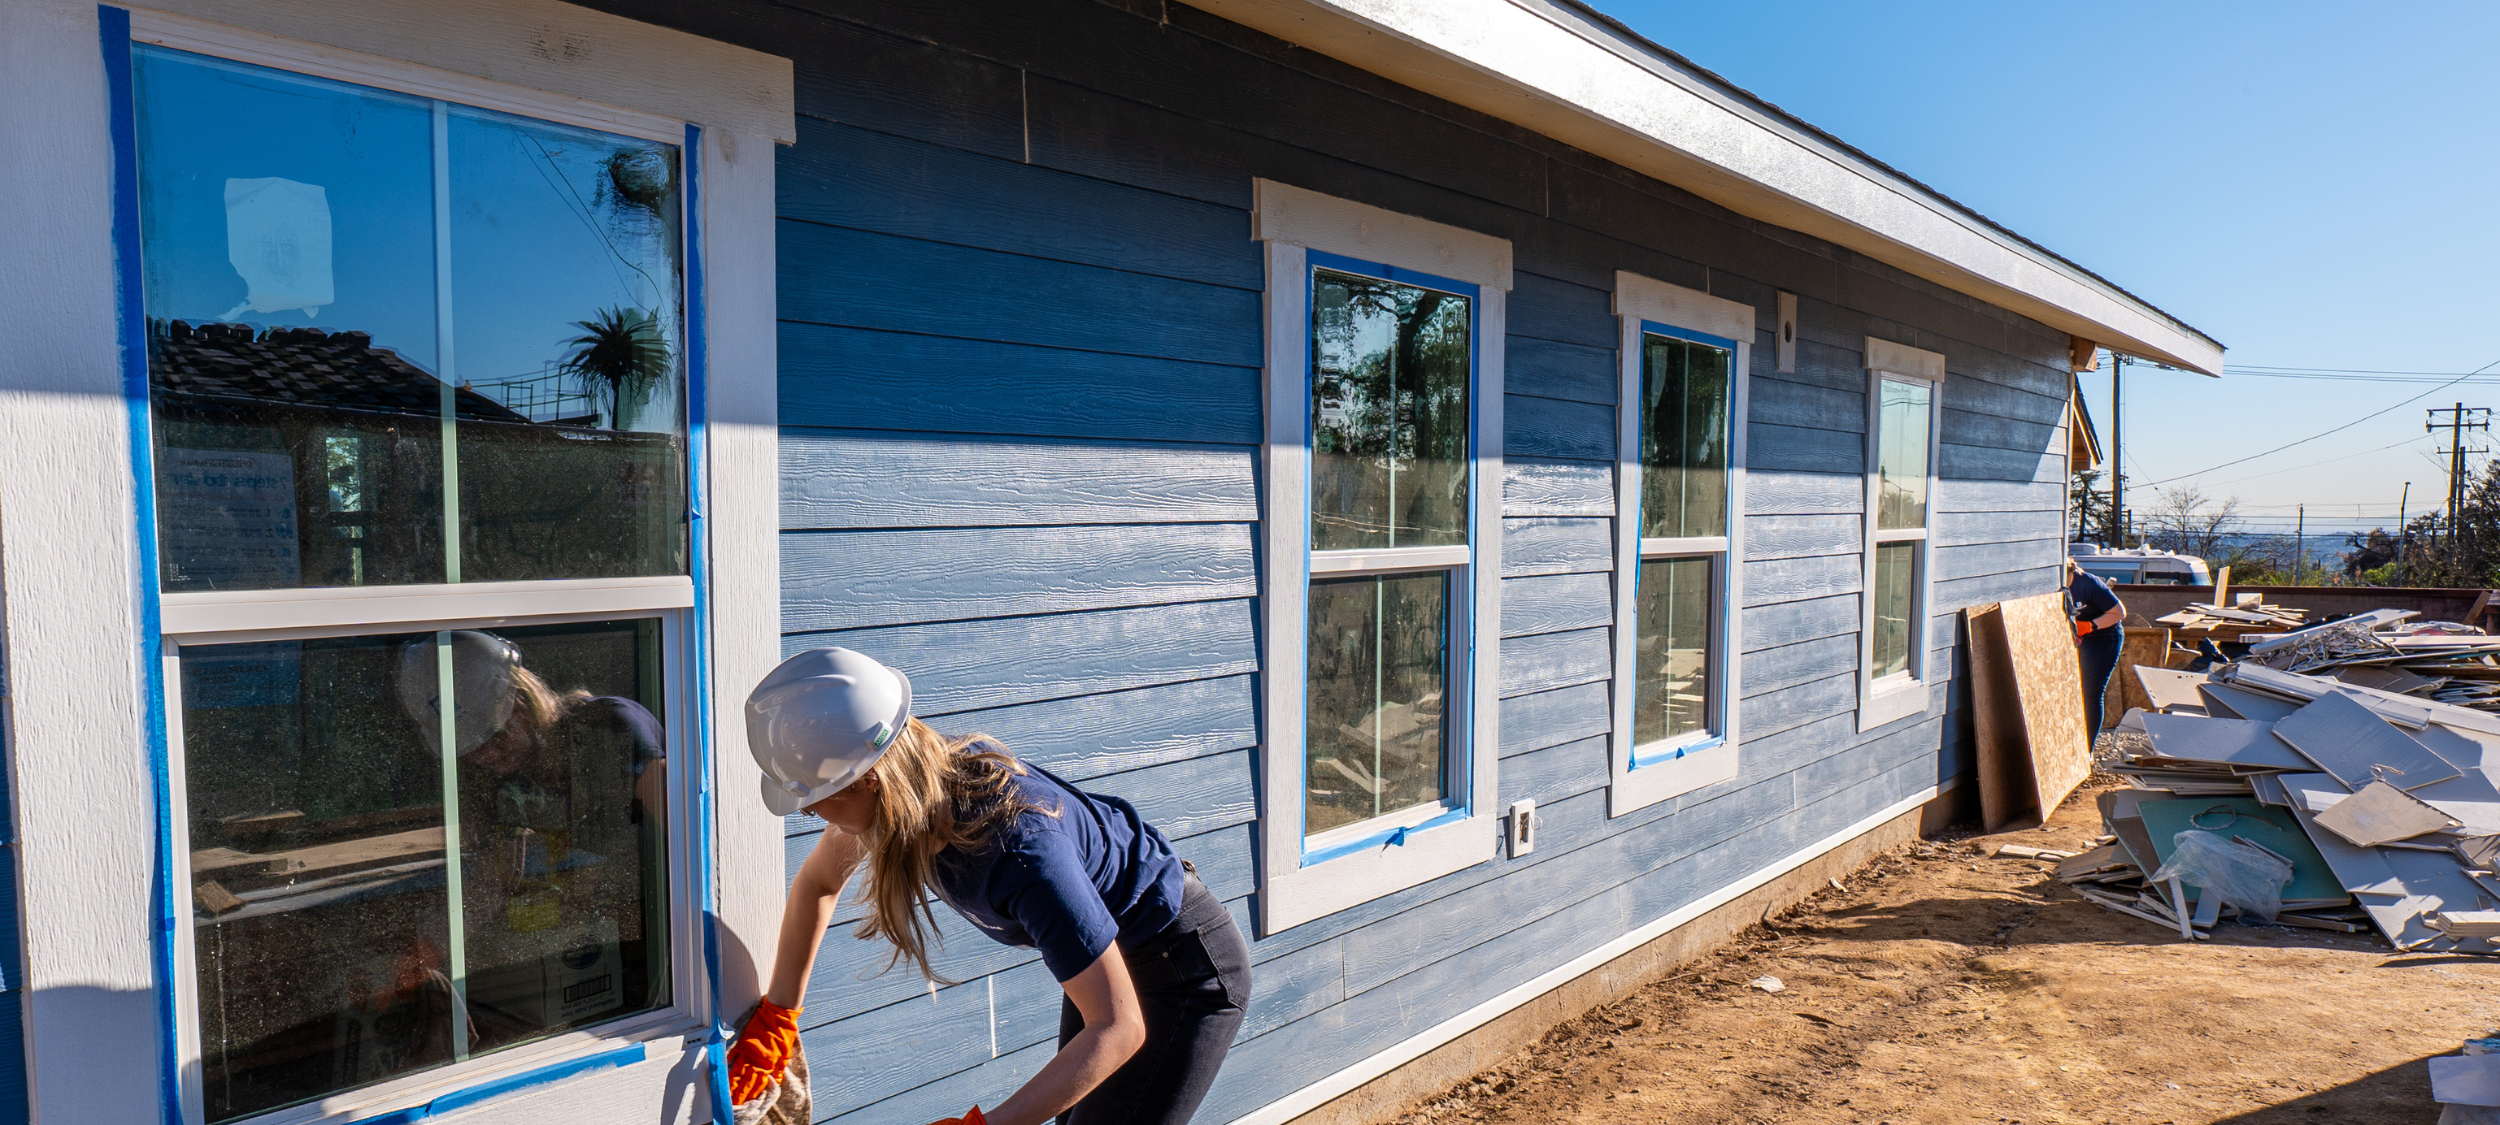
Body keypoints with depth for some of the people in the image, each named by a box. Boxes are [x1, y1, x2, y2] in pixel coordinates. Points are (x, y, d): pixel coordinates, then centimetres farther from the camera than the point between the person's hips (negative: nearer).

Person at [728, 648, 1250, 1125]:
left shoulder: (1023, 851, -40)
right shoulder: (929, 776, -18)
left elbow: (1118, 1028, -34)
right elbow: (816, 882, 4)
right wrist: (776, 1017, 7)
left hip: (1186, 966, -8)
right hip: (1105, 949, 8)